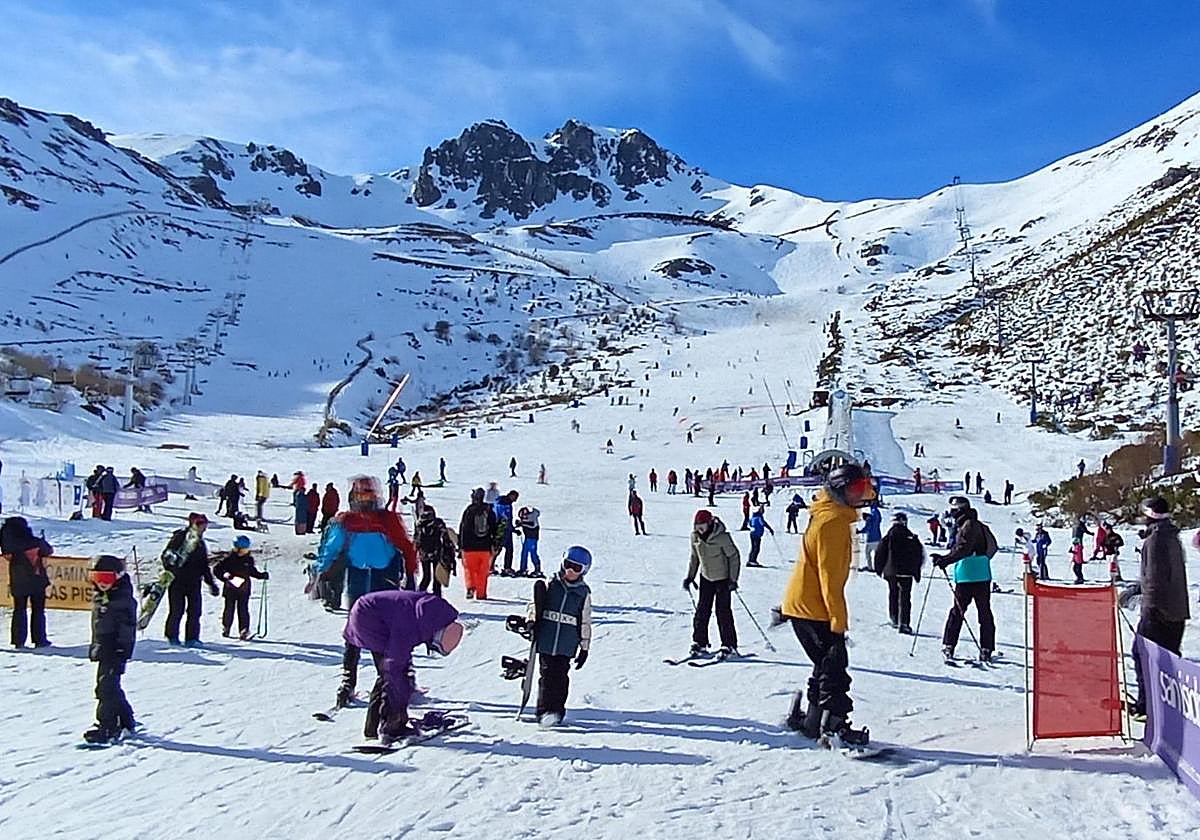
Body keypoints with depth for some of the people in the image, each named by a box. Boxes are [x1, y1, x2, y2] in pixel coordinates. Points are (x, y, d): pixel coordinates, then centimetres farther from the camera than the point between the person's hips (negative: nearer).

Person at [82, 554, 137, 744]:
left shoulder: (123, 598, -13)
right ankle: (126, 722, 28)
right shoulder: (98, 597, 13)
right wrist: (94, 647, 23)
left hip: (116, 650, -9)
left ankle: (107, 728, -9)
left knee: (106, 687, -12)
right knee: (110, 687, 15)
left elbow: (127, 627, -14)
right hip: (103, 649, 9)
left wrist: (122, 651, -18)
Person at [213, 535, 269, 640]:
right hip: (230, 589, -2)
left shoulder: (249, 559, 6)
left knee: (243, 610, -3)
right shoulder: (229, 558, -5)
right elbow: (217, 570, -3)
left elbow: (252, 571, 22)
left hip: (244, 589, 2)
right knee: (229, 609, 4)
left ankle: (244, 631, -3)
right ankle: (225, 628, 22)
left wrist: (262, 575, 9)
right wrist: (224, 577, -18)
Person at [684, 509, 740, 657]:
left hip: (723, 578, -5)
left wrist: (733, 579, -15)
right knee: (702, 610, 5)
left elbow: (734, 556, -12)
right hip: (706, 578, 5)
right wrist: (690, 576, 8)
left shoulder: (722, 537, -22)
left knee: (723, 611, -6)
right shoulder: (695, 536, -5)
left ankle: (729, 646, 3)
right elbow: (694, 557, 11)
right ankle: (700, 642, 17)